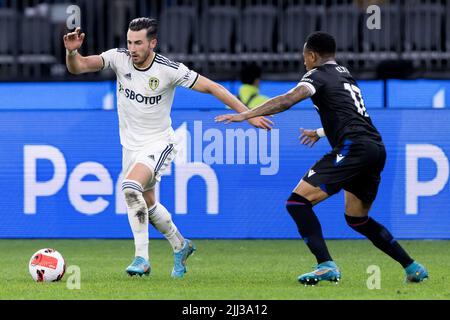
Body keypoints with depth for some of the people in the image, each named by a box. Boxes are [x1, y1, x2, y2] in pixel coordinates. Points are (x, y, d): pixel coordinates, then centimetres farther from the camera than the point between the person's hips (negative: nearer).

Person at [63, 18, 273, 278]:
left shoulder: (170, 70, -20)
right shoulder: (119, 58, -11)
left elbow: (212, 88, -13)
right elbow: (78, 67, -17)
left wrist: (249, 114, -15)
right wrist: (72, 52, -40)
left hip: (158, 143, -6)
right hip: (130, 146, 6)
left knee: (131, 188, -29)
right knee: (148, 205, 17)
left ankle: (142, 258, -23)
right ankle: (180, 245, 44)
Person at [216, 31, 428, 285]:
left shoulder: (319, 75, 3)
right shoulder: (346, 75, 27)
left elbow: (287, 100, -14)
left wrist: (245, 115, -14)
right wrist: (321, 132, 60)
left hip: (353, 148, -9)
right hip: (377, 148, 9)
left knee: (298, 202, -11)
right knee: (357, 219, 25)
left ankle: (326, 266, -24)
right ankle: (412, 268, 25)